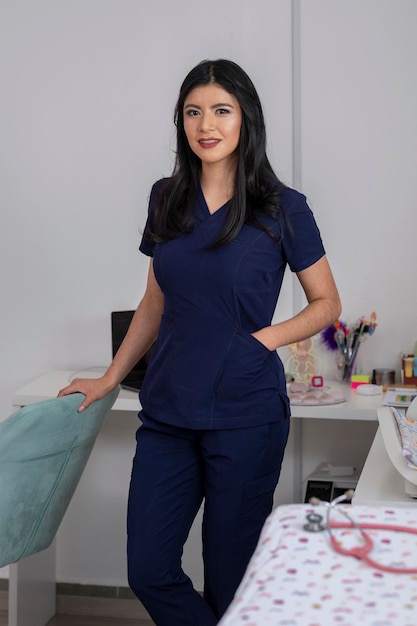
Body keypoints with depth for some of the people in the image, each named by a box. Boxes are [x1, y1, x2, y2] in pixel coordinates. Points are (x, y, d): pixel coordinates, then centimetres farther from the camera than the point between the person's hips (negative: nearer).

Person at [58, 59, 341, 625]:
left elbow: (326, 304, 4)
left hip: (245, 414, -4)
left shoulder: (282, 208, -5)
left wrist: (265, 338, -11)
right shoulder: (167, 199, 8)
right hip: (167, 410, 5)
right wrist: (109, 379, 16)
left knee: (229, 577, 6)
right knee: (148, 572, 6)